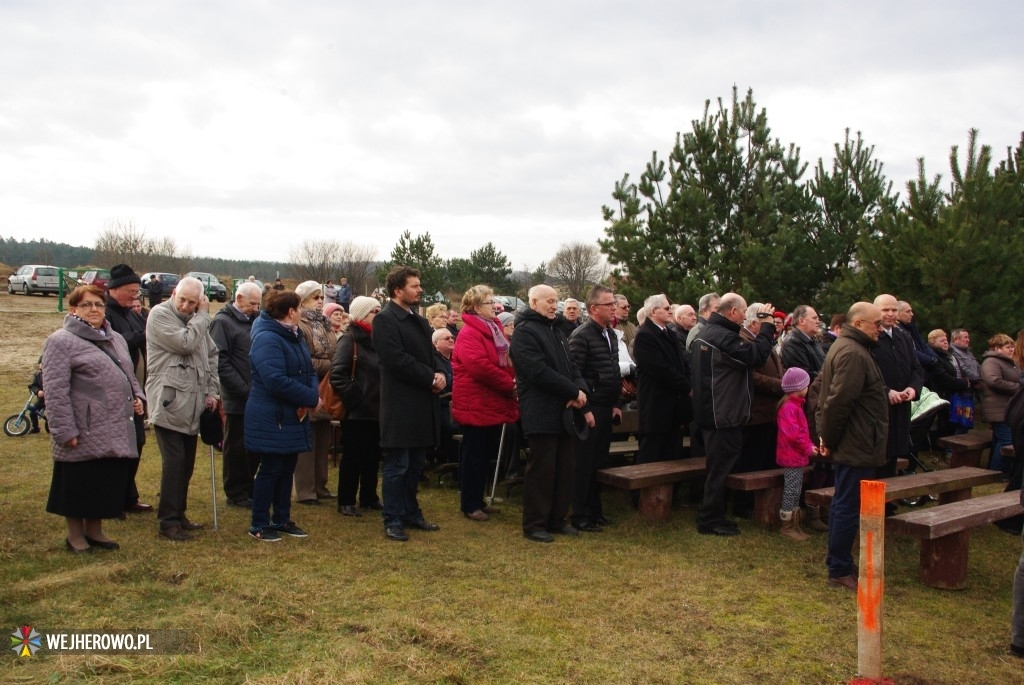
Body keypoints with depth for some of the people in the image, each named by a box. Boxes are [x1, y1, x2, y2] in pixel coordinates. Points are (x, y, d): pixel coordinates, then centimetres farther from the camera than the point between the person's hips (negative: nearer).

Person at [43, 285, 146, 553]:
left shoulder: (116, 339, 16)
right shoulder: (61, 341, -9)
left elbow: (128, 375, 25)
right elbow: (56, 390, -14)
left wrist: (137, 396, 6)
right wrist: (66, 430, -19)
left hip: (116, 431, 7)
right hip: (84, 433, -7)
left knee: (108, 485, 13)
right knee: (79, 485, 6)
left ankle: (94, 530, 29)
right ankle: (75, 535, 22)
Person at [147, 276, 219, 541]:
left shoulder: (196, 320, 16)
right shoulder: (160, 315, -7)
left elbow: (211, 355, 20)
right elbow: (185, 343, -19)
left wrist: (212, 390, 10)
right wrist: (202, 316, -7)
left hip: (192, 404, 7)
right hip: (169, 403, -7)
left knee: (186, 463, 13)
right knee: (174, 462, -8)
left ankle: (178, 514, 24)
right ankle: (168, 521, 0)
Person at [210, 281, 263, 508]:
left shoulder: (255, 319, 13)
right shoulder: (223, 322, -8)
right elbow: (221, 362, -15)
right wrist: (244, 389, -18)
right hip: (236, 398, -6)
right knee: (237, 447, 5)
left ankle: (248, 487, 27)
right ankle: (236, 492, 16)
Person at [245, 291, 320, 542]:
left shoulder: (294, 336, 11)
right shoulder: (267, 340, -20)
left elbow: (309, 371, 10)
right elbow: (277, 381, -29)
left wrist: (312, 395, -11)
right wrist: (310, 398, -20)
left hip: (292, 417, 9)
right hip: (271, 419, -9)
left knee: (287, 468, 15)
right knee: (270, 470, 0)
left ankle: (282, 519, 26)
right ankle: (259, 525, 13)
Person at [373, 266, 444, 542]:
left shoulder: (420, 321, 17)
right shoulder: (385, 319, -10)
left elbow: (429, 354, 19)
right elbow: (398, 360, -20)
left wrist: (440, 374, -2)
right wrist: (430, 378, -15)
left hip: (422, 405, 8)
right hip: (400, 405, -8)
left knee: (415, 465, 15)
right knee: (397, 466, 0)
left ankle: (411, 513, 27)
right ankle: (393, 521, 10)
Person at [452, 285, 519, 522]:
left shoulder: (494, 329, 15)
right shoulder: (469, 334, -16)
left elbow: (506, 360, 19)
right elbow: (481, 367, -26)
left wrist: (512, 383, -1)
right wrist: (510, 384, -18)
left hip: (493, 403, 9)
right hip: (476, 404, -9)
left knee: (486, 454, 15)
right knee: (474, 455, 0)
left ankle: (478, 500, 26)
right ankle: (469, 505, 10)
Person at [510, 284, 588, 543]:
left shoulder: (555, 331, 21)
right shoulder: (524, 332, -9)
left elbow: (570, 365, 17)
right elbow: (539, 372, -20)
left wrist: (581, 388, -5)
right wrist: (574, 391, -16)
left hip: (564, 412, 9)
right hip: (541, 413, -9)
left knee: (564, 468, 11)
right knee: (542, 470, -4)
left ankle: (557, 519, 22)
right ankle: (534, 524, 6)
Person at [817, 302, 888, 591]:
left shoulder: (845, 347, 16)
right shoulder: (853, 353, -20)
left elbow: (823, 391, 20)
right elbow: (838, 402, -26)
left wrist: (827, 435, 16)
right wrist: (830, 438, -14)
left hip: (851, 445, 11)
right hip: (857, 446, -11)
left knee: (843, 505, 17)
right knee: (849, 508, -3)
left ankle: (837, 562, 27)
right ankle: (840, 571, 5)